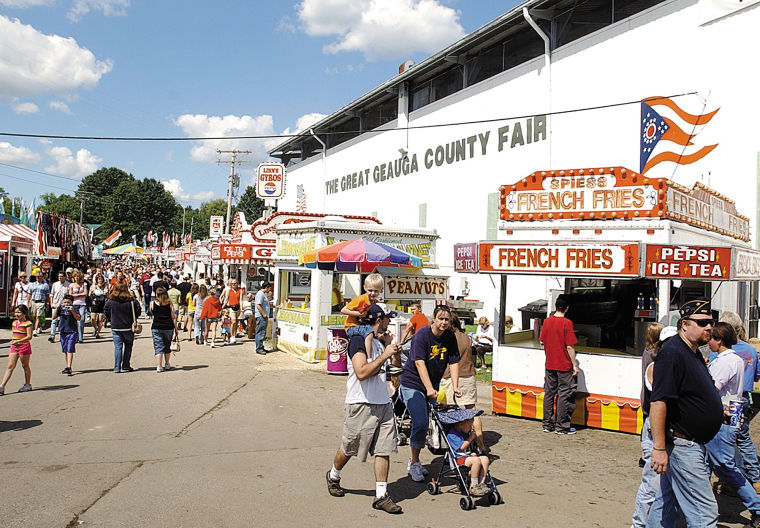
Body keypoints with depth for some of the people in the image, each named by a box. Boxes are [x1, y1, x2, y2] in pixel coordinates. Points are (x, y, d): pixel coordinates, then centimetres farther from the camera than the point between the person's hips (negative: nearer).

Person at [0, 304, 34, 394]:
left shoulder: (28, 323, -10)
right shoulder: (14, 323, 12)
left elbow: (29, 336, -17)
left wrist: (18, 341, -25)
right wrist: (12, 340, 7)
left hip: (24, 346, -6)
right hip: (14, 347, 6)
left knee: (25, 366, 8)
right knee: (10, 366, -1)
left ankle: (28, 384, 22)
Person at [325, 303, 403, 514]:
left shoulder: (381, 340, 13)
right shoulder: (358, 339, -14)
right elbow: (362, 373, -24)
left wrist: (389, 342, 8)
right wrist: (384, 355, -22)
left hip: (383, 403, 7)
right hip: (361, 404, -7)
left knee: (384, 450, 3)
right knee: (348, 449, 10)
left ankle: (381, 495, 10)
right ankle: (333, 477, 37)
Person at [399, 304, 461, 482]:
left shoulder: (450, 337, -1)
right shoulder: (422, 334, -17)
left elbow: (454, 362, -1)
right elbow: (420, 363, -25)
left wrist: (455, 387, -14)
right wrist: (429, 389, -32)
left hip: (433, 384, 6)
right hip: (413, 384, -6)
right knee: (420, 423, -14)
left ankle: (414, 461, 22)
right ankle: (414, 463, 5)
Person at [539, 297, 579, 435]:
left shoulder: (547, 321, 1)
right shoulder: (567, 323, -14)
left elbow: (542, 341, 7)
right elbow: (569, 347, -15)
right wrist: (575, 365, -7)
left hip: (549, 364, 5)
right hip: (564, 366, -5)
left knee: (549, 393, 12)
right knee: (564, 395, 4)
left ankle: (547, 425, 18)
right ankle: (561, 426, 8)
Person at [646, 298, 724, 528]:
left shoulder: (695, 353, 12)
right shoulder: (672, 353, -19)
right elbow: (658, 402, -25)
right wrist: (659, 447, -28)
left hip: (693, 446, 10)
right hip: (681, 446, -10)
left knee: (667, 504, 17)